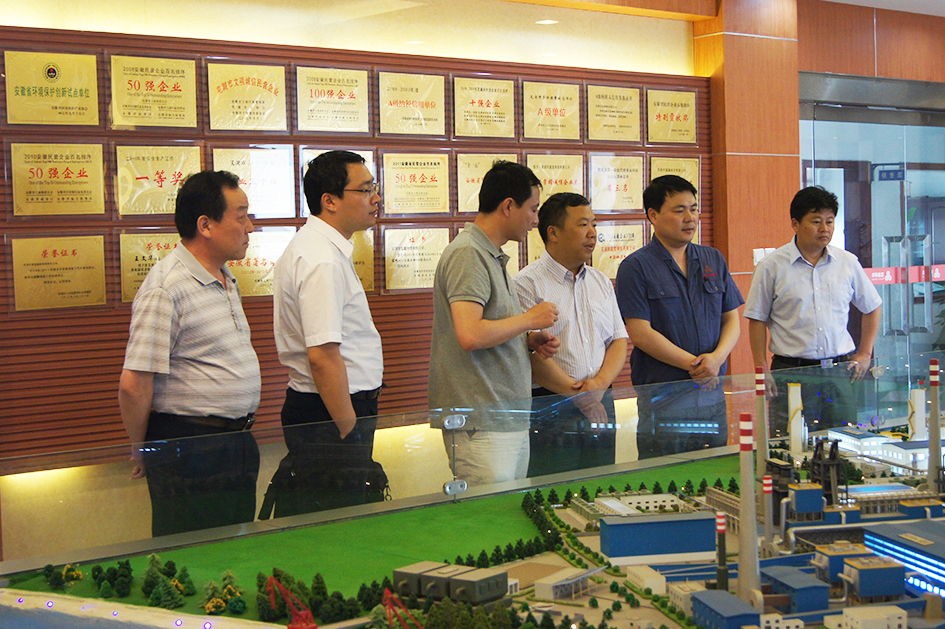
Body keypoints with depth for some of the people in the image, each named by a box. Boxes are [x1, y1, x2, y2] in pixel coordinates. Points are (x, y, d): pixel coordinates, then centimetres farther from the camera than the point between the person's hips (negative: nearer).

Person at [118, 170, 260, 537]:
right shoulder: (165, 289, -19)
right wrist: (143, 452, -6)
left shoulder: (226, 280, 12)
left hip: (236, 444, 9)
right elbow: (133, 385, -20)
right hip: (190, 448, -9)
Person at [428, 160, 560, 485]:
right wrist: (529, 319, -12)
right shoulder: (468, 254, -14)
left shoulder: (492, 257, 18)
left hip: (511, 419, 10)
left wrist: (529, 340, 8)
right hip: (481, 424, -10)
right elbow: (470, 335, -26)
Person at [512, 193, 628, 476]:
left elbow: (619, 340, 13)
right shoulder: (526, 284, -6)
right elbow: (533, 354, -13)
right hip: (549, 407, -6)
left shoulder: (601, 282, 16)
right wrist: (578, 395, -12)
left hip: (601, 404, 6)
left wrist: (599, 384, -5)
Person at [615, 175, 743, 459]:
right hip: (661, 398, -5)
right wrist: (694, 365, -14)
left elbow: (732, 318, 11)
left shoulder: (713, 260, 12)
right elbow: (640, 332, -12)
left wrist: (717, 357, -9)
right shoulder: (636, 267, -5)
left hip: (712, 394, 5)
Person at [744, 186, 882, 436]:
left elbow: (872, 307, 19)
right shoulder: (772, 267, -1)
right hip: (791, 371, -3)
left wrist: (864, 354, 12)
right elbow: (757, 320, 2)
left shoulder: (848, 263, 7)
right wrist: (761, 368, -3)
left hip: (839, 371, 3)